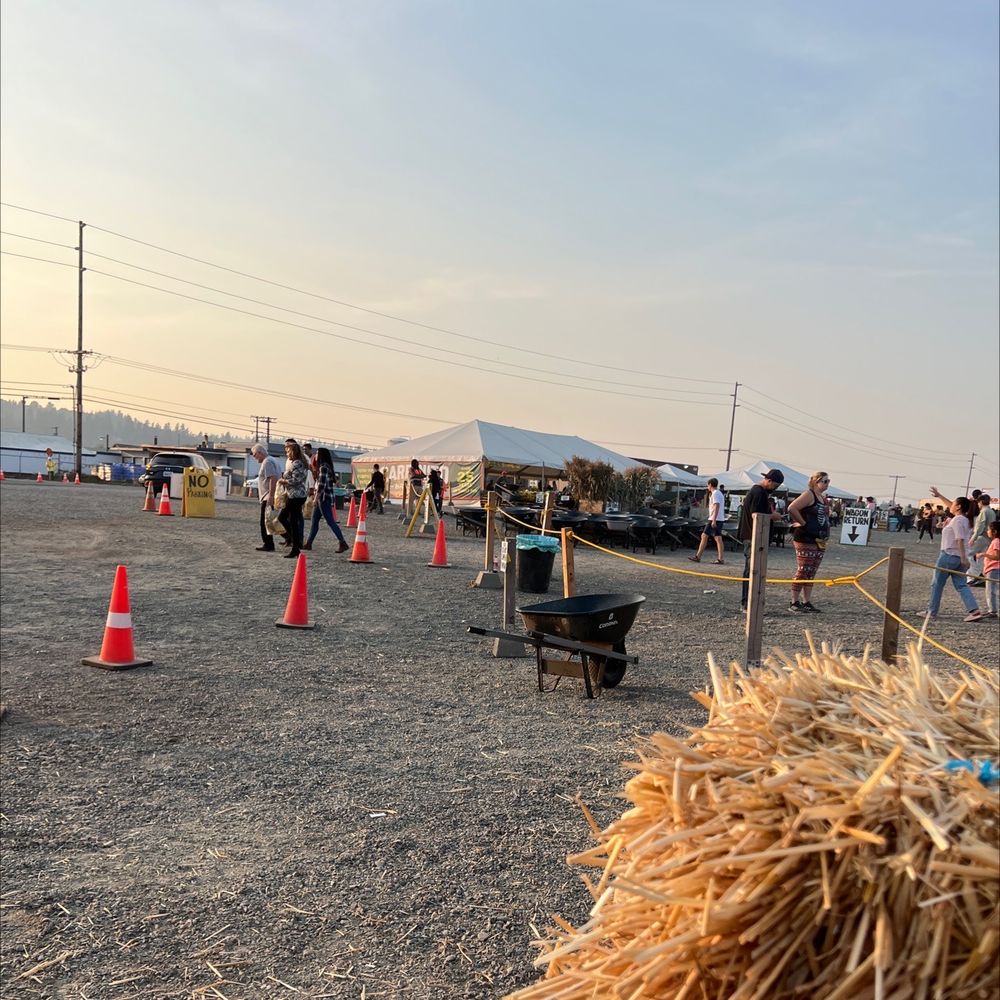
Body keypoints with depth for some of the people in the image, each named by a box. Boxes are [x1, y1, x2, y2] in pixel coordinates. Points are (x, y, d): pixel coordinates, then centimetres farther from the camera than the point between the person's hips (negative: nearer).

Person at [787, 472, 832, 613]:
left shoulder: (824, 498, 16)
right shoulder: (808, 494, -10)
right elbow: (792, 508, -23)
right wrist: (802, 522, -15)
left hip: (820, 540, 9)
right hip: (805, 539, -8)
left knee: (811, 573, 9)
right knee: (802, 571, -7)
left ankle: (806, 602, 14)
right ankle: (794, 603, -2)